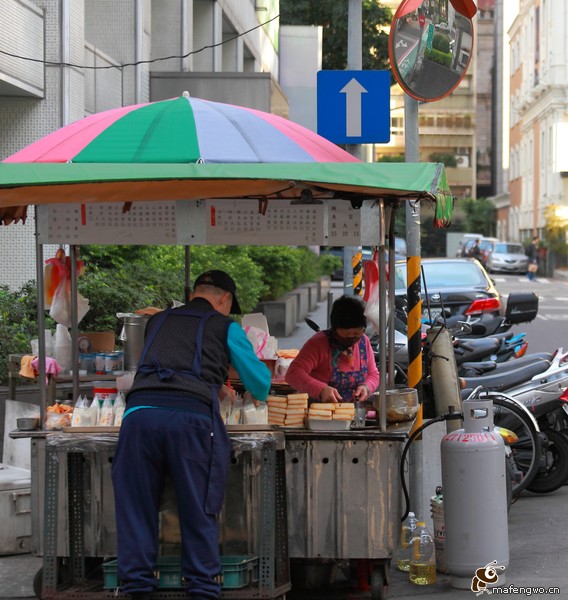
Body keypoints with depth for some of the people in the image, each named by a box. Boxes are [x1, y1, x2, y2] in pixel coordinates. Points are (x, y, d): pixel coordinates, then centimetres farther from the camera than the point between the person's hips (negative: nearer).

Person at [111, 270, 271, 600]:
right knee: (199, 511, 5)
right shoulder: (225, 326, 19)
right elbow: (261, 385, 21)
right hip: (192, 416, -3)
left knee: (136, 507, 8)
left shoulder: (157, 321, 29)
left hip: (140, 410, 3)